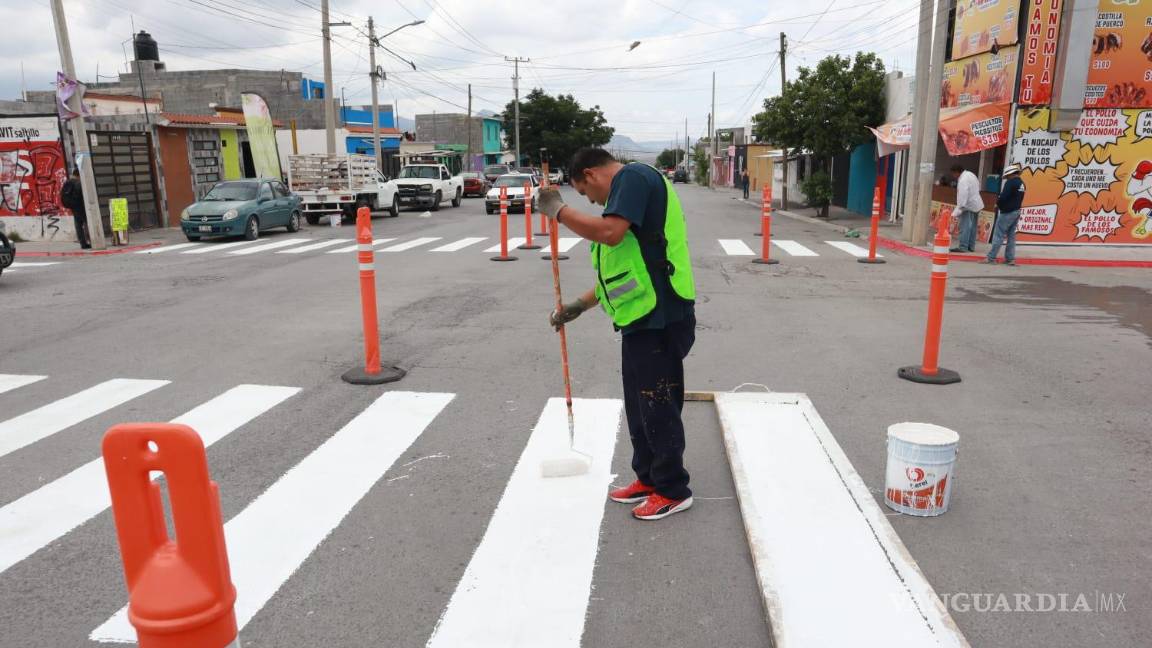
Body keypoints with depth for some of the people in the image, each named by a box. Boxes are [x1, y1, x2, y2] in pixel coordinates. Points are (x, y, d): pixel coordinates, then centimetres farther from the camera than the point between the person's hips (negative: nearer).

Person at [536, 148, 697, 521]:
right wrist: (579, 306, 24)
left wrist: (558, 209, -16)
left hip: (659, 318, -10)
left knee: (658, 406, 1)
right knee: (638, 404, 17)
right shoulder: (625, 189, 21)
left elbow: (610, 232, -28)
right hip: (643, 316, 10)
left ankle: (673, 490, 16)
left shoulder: (633, 176, -9)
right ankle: (648, 478, 31)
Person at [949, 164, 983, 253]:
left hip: (969, 206, -10)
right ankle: (971, 246, 21)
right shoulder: (970, 174, 8)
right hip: (976, 204, 10)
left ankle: (962, 247, -12)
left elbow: (963, 196, -29)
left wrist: (959, 209, -29)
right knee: (972, 226, 15)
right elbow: (978, 186, 20)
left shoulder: (963, 180, -23)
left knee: (965, 227, -10)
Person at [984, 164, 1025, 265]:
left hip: (1007, 212, -9)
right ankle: (1010, 259, 12)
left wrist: (998, 204, -3)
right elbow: (1019, 199, 16)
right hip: (1016, 211, 9)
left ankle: (991, 258, -7)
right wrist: (1000, 204, 9)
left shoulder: (1010, 182, -15)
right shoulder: (1021, 183, 13)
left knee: (998, 235, -6)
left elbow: (1003, 197, -23)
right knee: (1011, 236, 11)